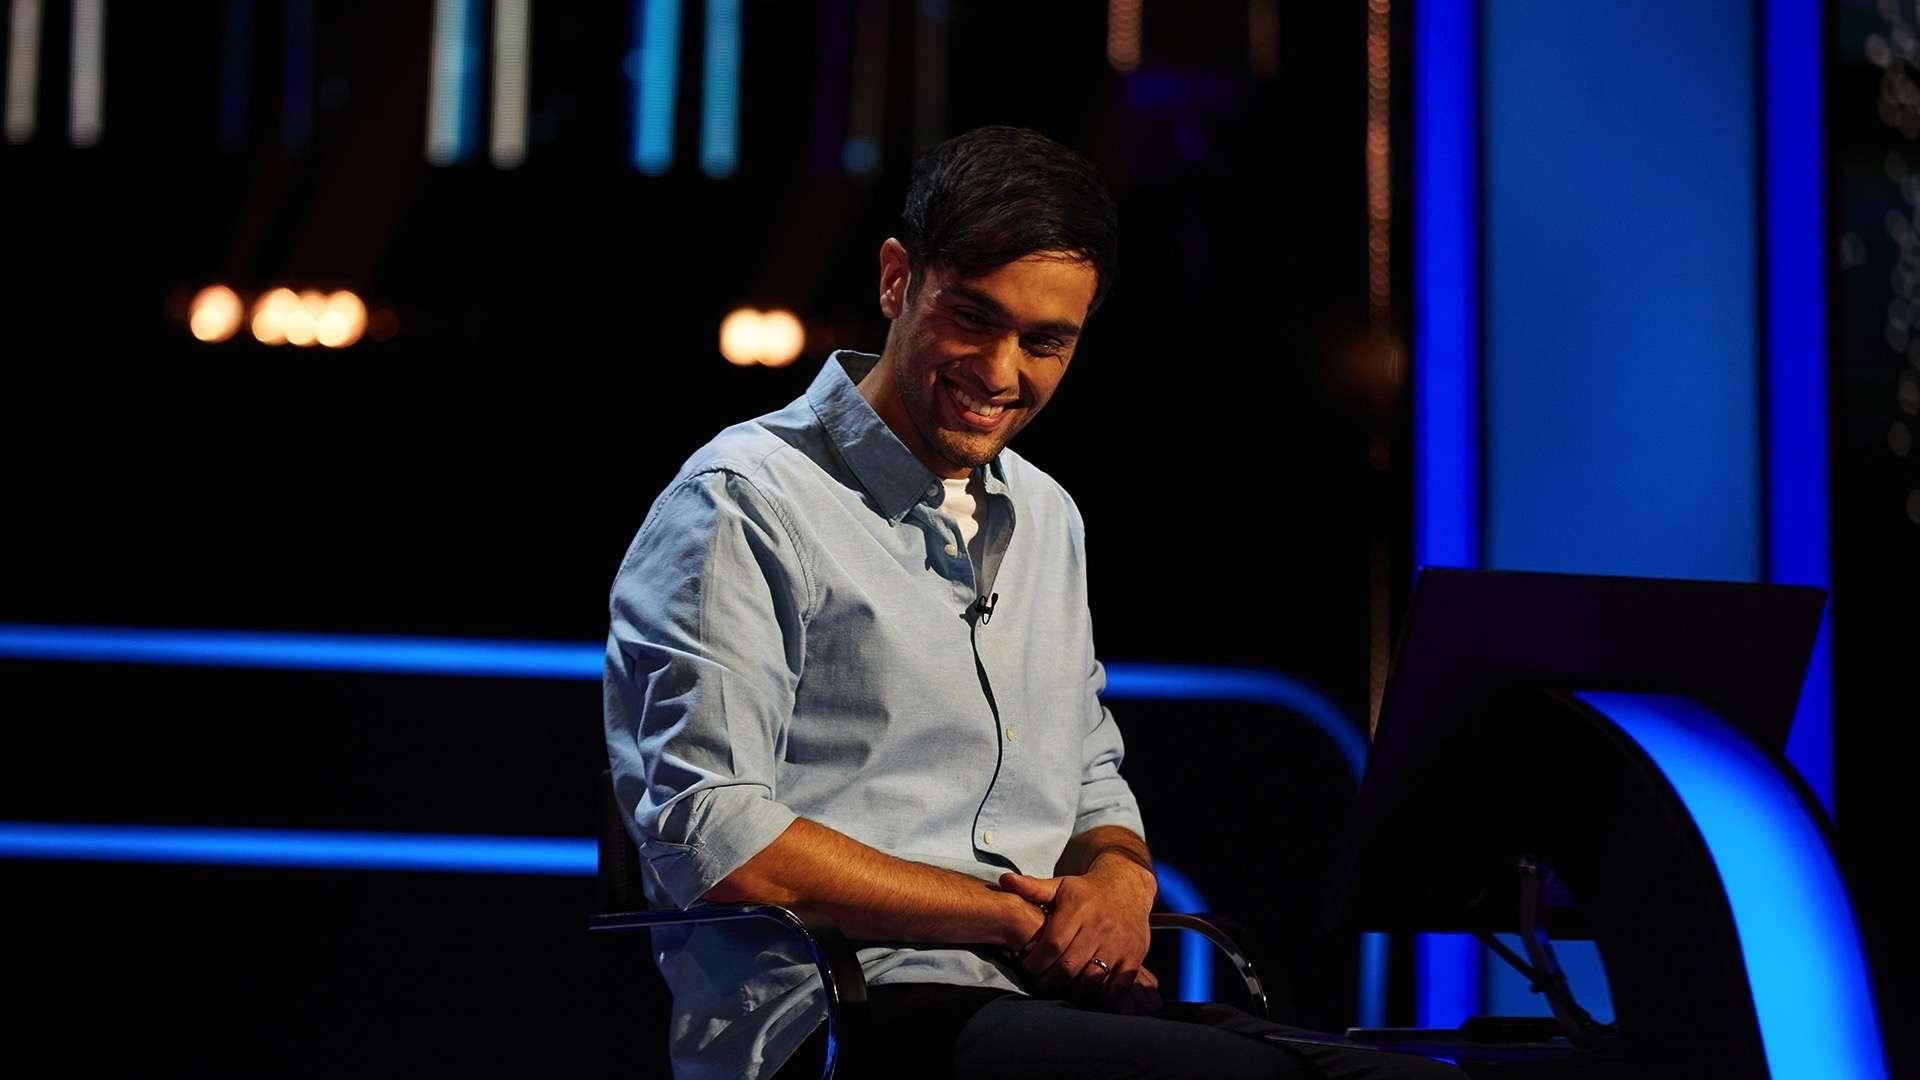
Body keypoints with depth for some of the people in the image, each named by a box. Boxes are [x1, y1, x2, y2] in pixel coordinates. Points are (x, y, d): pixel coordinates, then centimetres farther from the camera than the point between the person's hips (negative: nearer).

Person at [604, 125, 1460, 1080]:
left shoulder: (1044, 517, 22)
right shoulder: (745, 505, -4)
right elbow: (707, 832, -13)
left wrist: (1118, 881, 2)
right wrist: (1016, 918, -12)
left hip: (1058, 999, 8)